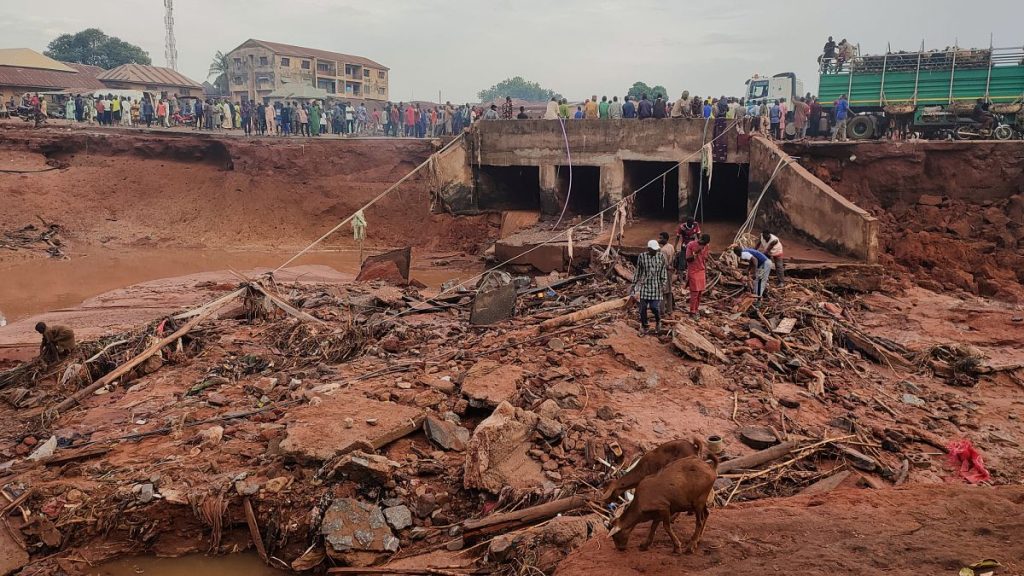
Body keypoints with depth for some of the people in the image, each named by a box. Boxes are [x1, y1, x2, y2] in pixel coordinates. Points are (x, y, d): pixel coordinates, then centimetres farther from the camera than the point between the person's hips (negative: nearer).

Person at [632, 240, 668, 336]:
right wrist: (634, 285, 8)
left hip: (656, 286, -1)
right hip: (644, 285, 1)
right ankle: (644, 327, 18)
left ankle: (658, 322, 23)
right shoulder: (641, 257, -2)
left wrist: (663, 285, -3)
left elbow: (664, 272, 4)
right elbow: (638, 272, 6)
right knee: (643, 307, 2)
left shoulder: (661, 257, -1)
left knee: (655, 307, -7)